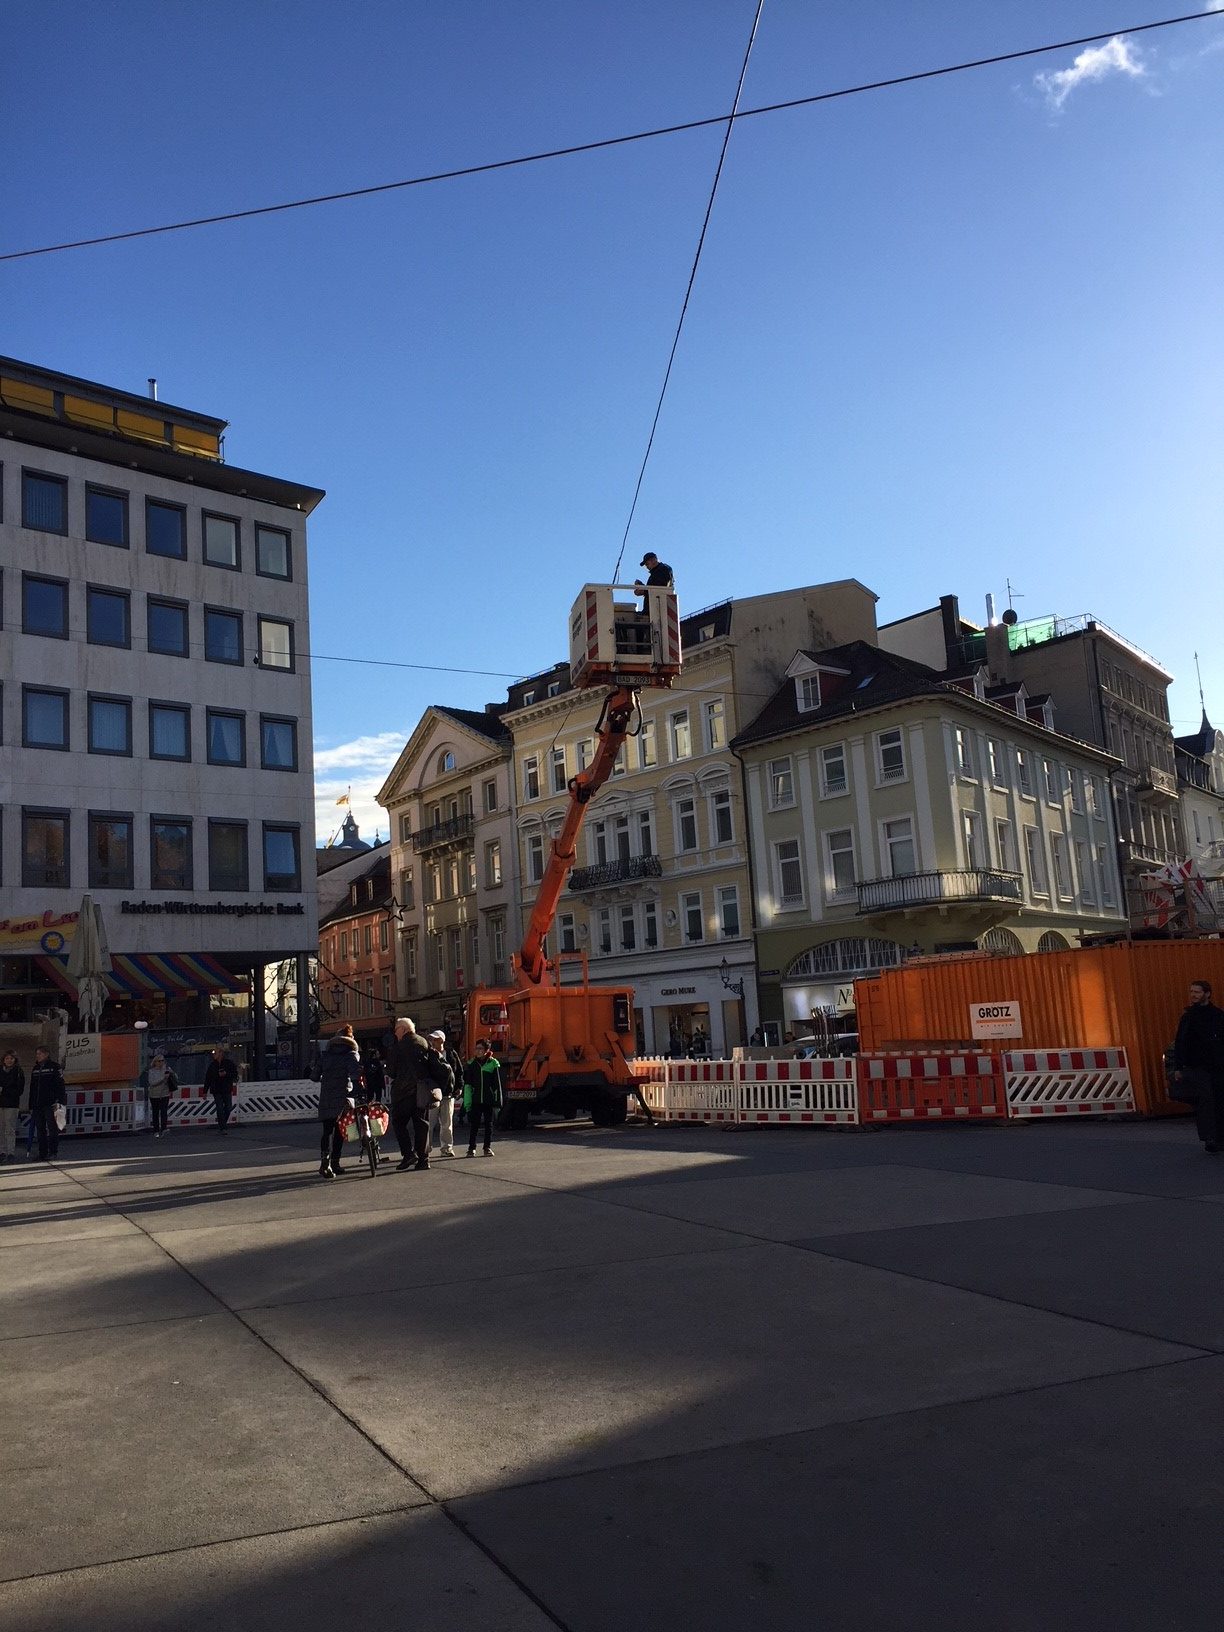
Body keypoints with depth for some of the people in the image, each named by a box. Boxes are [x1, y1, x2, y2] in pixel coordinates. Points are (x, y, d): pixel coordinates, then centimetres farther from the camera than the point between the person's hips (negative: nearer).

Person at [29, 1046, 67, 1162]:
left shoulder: (54, 1067, -2)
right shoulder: (35, 1069, 16)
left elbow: (60, 1085, -7)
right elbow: (32, 1089, 19)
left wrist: (59, 1101, -16)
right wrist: (31, 1106, 15)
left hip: (50, 1104, -6)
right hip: (37, 1105, 6)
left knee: (52, 1129, -5)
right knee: (40, 1130, 8)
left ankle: (53, 1153, -2)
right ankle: (42, 1154, 13)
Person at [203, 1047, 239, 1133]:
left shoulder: (229, 1063, 0)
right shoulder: (212, 1065, 4)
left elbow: (235, 1074, 0)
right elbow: (208, 1078, 6)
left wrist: (226, 1074, -17)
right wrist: (205, 1091, 4)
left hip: (227, 1090, 0)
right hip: (216, 1091, 0)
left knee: (228, 1108, 2)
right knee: (220, 1109, -5)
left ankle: (222, 1123, 25)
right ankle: (223, 1128, -2)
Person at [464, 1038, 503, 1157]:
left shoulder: (493, 1064, 0)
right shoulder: (471, 1064, 4)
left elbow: (497, 1084, 2)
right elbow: (467, 1085, 5)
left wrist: (498, 1101, -1)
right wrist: (467, 1102, -1)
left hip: (489, 1100, -1)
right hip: (475, 1100, 1)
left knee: (489, 1124, 6)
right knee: (473, 1124, 1)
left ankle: (488, 1147, 16)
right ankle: (471, 1147, 10)